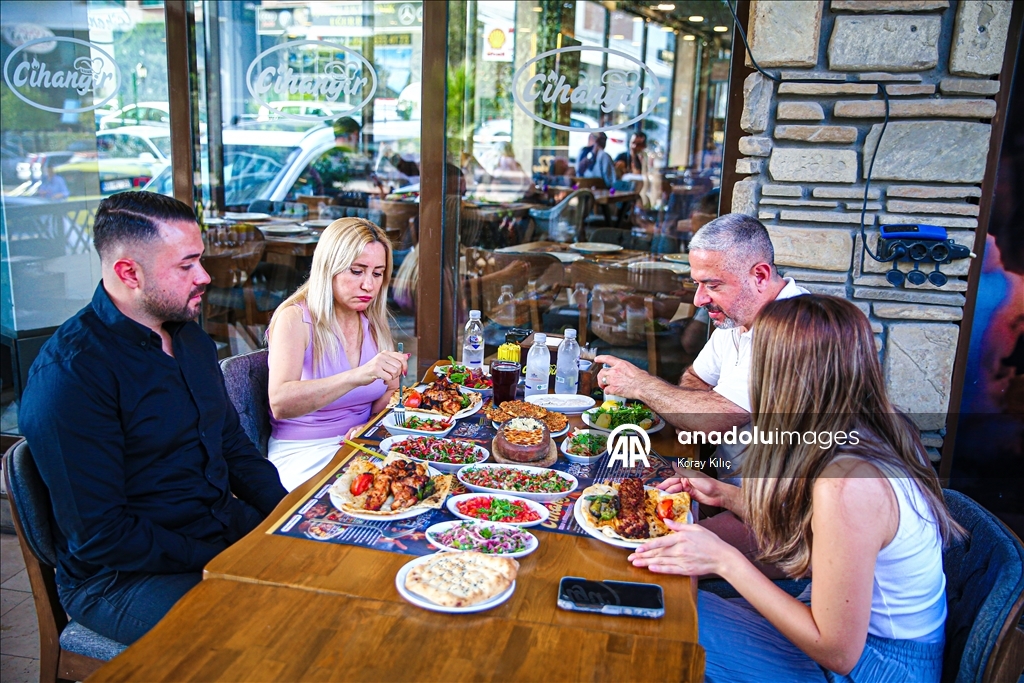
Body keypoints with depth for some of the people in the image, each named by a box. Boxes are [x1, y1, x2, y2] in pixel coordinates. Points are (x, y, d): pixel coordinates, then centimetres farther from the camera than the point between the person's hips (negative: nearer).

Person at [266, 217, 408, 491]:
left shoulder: (374, 322, 6)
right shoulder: (294, 319, -13)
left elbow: (390, 392, 13)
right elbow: (280, 403, -30)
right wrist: (358, 376, -43)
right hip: (303, 455, -6)